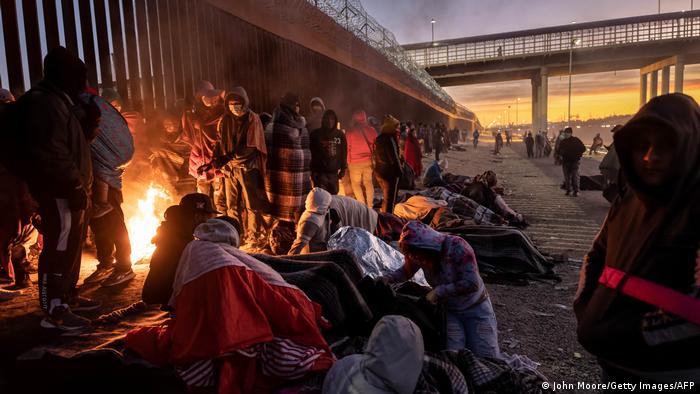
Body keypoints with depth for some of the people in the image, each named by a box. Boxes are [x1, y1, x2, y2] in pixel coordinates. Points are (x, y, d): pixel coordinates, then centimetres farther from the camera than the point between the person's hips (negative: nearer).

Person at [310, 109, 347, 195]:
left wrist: (343, 169, 9)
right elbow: (311, 153, -1)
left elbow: (344, 153, 13)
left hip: (334, 172, 3)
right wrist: (312, 171, -7)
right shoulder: (316, 134, 1)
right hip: (320, 172, -3)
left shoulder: (340, 135, 9)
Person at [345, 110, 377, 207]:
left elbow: (347, 149, 0)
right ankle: (369, 206, 11)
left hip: (355, 162, -3)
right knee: (369, 183, 11)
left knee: (356, 184, 7)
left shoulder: (350, 132, -4)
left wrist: (348, 163, 9)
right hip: (369, 161, 3)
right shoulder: (371, 130, 4)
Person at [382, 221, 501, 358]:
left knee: (487, 357, 0)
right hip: (449, 311, 3)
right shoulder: (422, 255, -12)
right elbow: (406, 271, 5)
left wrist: (439, 291, -29)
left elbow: (472, 283, -30)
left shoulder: (456, 247, -28)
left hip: (475, 308, -3)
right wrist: (388, 278, -13)